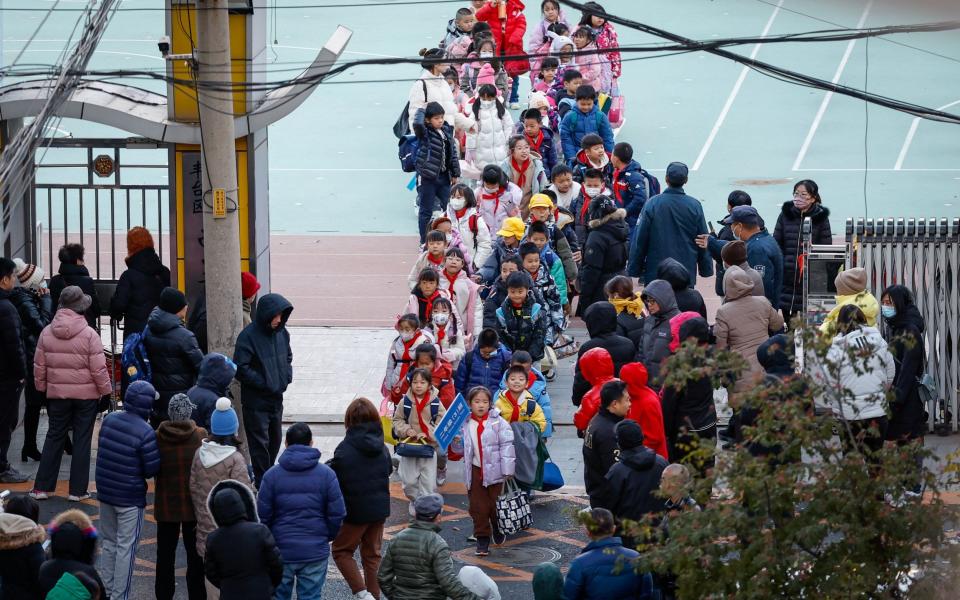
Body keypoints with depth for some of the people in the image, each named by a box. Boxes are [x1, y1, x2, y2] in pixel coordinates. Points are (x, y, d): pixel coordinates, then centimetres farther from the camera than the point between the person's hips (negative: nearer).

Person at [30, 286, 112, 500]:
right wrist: (106, 390, 0)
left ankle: (42, 487, 12)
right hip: (86, 394, -3)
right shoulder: (89, 334, -13)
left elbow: (39, 365, 4)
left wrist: (41, 387, 17)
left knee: (54, 437, 13)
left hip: (57, 394, 3)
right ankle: (78, 489, 7)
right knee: (82, 440, 6)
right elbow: (98, 368, -13)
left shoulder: (46, 332, -2)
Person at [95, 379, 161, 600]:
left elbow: (102, 450, 6)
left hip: (105, 491, 6)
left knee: (109, 543, 19)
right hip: (131, 498, -6)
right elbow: (152, 469, -18)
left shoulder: (109, 420, -3)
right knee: (126, 548, 3)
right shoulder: (145, 432, -21)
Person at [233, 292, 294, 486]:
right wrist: (265, 383, -19)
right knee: (260, 444, -1)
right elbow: (241, 369, -19)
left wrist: (286, 376, 1)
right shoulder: (248, 336, -19)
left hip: (276, 397, 7)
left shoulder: (281, 332, 2)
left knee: (274, 441, 17)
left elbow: (288, 358, 18)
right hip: (256, 399, -7)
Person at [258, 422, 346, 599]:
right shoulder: (326, 474, -3)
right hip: (315, 551, 0)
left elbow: (263, 514, -5)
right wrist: (328, 537, 14)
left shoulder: (272, 475, -4)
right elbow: (337, 514, -4)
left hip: (281, 550, 0)